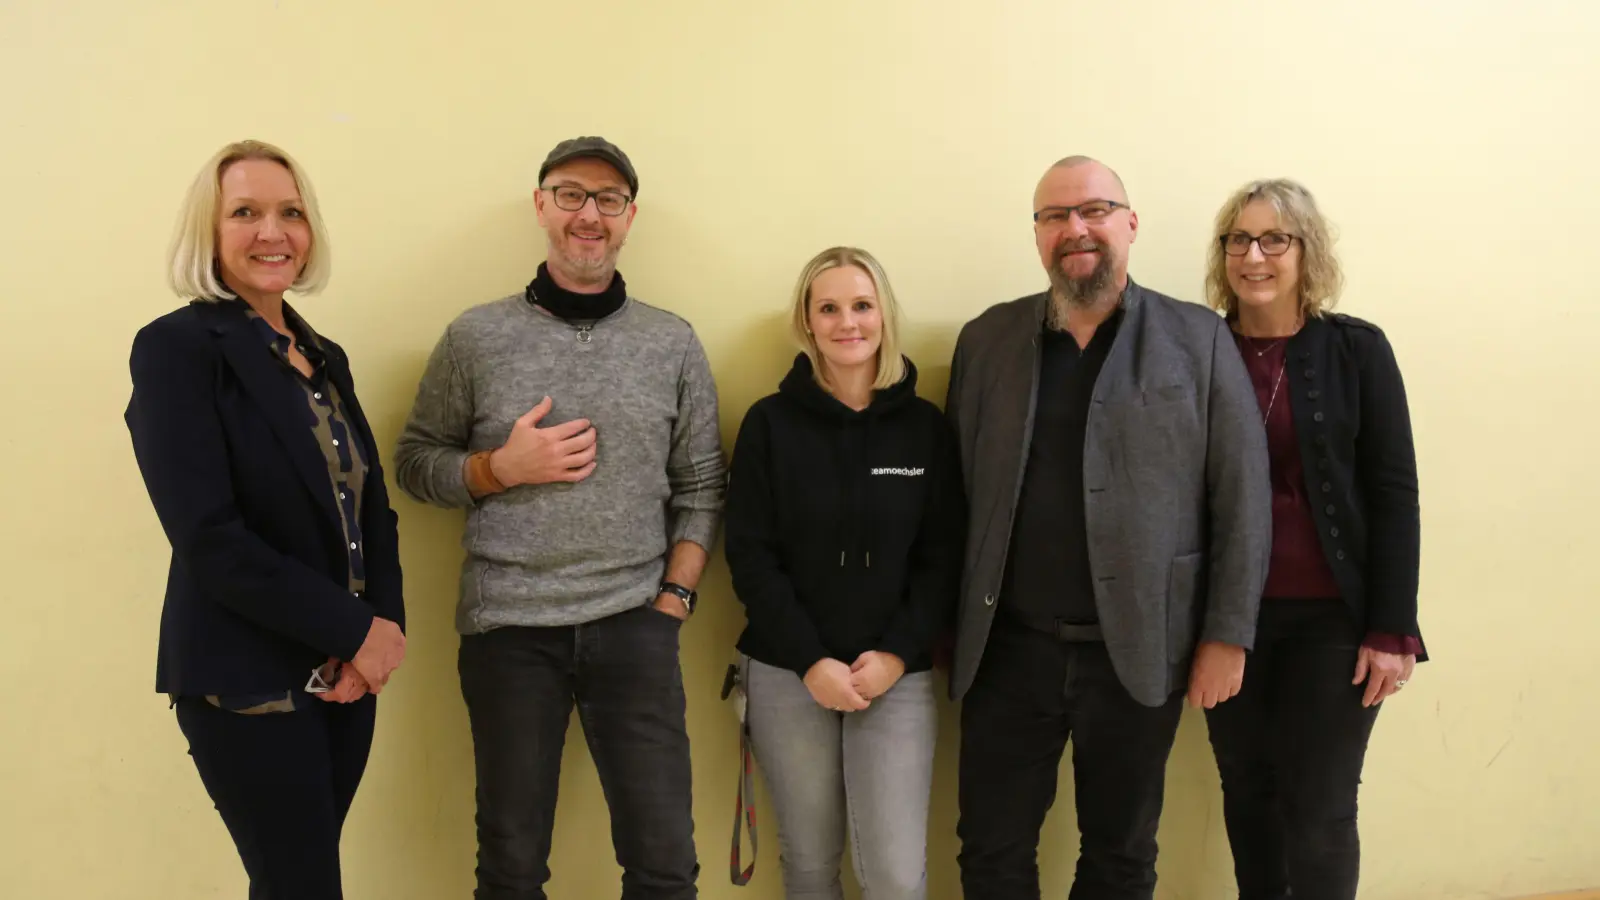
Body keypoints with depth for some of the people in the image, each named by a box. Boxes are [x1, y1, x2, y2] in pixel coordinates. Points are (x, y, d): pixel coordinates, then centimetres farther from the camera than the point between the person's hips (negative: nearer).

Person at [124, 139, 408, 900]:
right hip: (249, 682, -6)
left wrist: (383, 626, -7)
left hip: (343, 670, 6)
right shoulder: (176, 347, -11)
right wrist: (357, 631, -16)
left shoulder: (325, 357, 10)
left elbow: (370, 508, 9)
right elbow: (209, 538, -19)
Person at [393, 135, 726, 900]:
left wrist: (673, 600, -3)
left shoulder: (673, 343, 4)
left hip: (633, 625, 1)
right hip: (508, 628, 0)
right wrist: (503, 467, -11)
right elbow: (414, 463, 6)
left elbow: (701, 488, 6)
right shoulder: (476, 336, 2)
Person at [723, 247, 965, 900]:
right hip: (787, 675, 0)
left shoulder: (925, 425, 2)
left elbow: (943, 557, 1)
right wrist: (811, 662, -12)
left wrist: (897, 655, -10)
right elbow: (750, 556, -4)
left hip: (897, 675, 0)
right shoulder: (770, 423, -1)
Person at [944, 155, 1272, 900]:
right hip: (1008, 649, 2)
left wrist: (1227, 635, -6)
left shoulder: (1198, 339, -2)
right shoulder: (985, 340, 4)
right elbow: (955, 487, 4)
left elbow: (1241, 495, -3)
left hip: (1137, 651, -1)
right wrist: (946, 621, 2)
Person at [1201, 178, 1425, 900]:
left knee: (1319, 812, 3)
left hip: (1332, 617, -2)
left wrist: (1391, 630, -8)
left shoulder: (1356, 350, -3)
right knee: (1248, 797, 12)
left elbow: (1394, 494, -4)